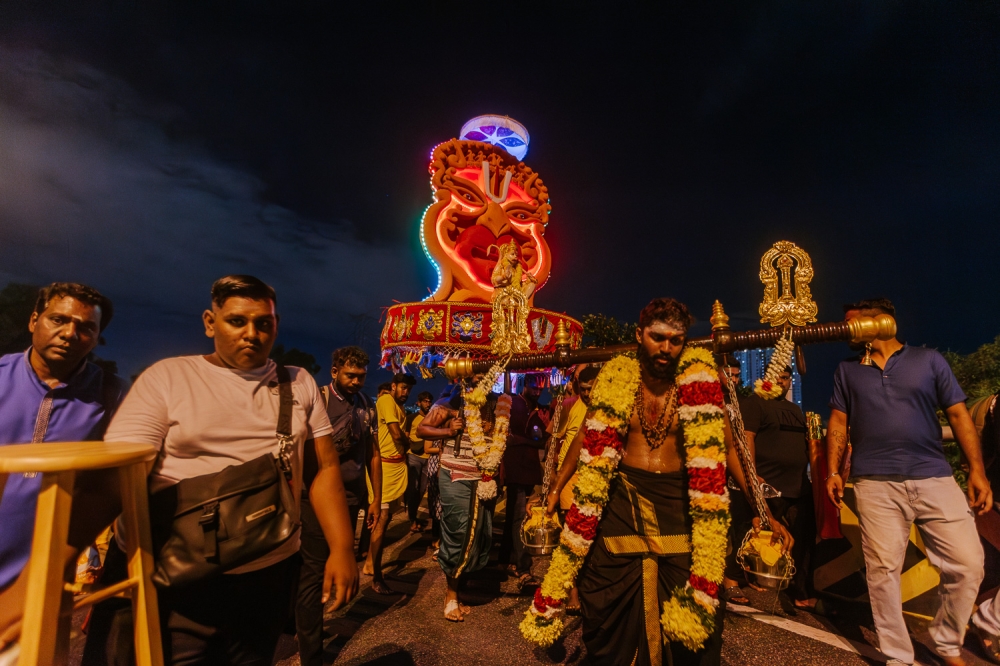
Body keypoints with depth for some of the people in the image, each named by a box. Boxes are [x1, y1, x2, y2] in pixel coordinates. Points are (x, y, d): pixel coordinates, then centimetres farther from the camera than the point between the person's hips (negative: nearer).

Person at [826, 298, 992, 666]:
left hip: (936, 478, 0)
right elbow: (838, 424, 9)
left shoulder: (929, 359, 8)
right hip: (876, 484, 0)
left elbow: (959, 415, 5)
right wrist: (833, 471, 2)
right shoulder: (847, 370, 10)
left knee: (968, 564, 0)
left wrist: (977, 470, -3)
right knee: (882, 571, 0)